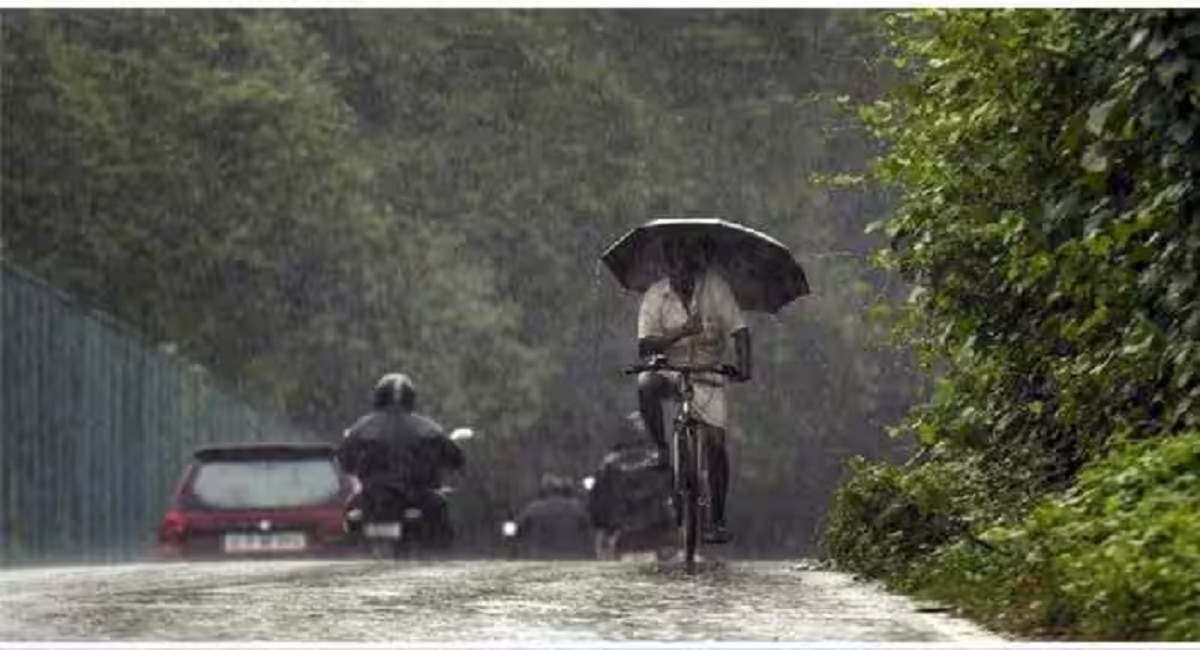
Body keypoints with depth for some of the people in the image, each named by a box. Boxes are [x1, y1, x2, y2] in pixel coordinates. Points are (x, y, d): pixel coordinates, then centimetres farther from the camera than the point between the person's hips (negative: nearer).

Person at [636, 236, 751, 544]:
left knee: (716, 442, -10)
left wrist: (744, 365, -31)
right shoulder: (655, 296, -9)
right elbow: (644, 347, -17)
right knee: (646, 385, -35)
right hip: (669, 370, 0)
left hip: (707, 374, 0)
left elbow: (739, 330, -13)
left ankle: (718, 521, 1)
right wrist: (681, 332, -33)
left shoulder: (715, 287, -9)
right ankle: (662, 450, -16)